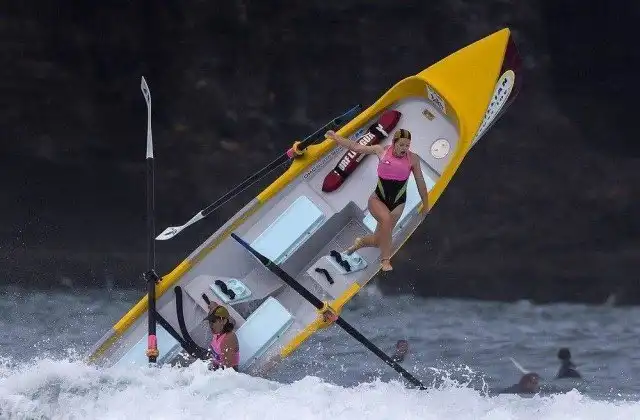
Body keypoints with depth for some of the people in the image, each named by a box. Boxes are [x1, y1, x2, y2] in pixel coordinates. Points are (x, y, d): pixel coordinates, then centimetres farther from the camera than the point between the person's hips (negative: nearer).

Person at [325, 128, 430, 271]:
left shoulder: (413, 159, -4)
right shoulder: (382, 151, -3)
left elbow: (420, 183, 5)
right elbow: (357, 147, 7)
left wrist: (425, 205, 10)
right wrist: (336, 138, 11)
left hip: (397, 203, 1)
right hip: (378, 199, -1)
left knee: (378, 240, 0)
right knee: (386, 219, -34)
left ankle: (360, 242, 37)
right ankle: (385, 261, -23)